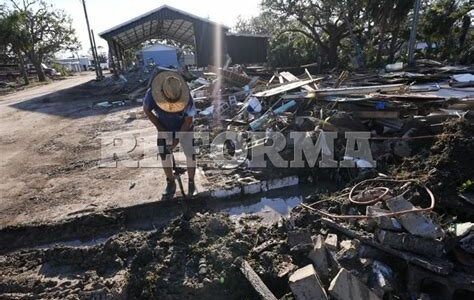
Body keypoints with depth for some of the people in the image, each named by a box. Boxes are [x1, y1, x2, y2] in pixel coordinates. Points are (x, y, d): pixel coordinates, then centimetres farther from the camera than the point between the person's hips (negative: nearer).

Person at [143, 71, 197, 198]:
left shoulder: (187, 98, -33)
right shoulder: (152, 93, -29)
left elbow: (188, 120, -23)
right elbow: (146, 110, -9)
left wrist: (177, 139, -23)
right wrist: (159, 128, -12)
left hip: (183, 128, -2)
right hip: (164, 128, 2)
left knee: (190, 154, -5)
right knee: (164, 155, 1)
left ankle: (191, 183, 13)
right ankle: (170, 183, 18)